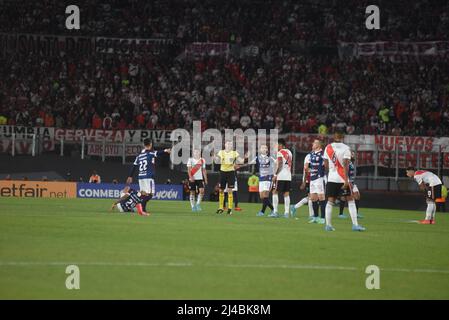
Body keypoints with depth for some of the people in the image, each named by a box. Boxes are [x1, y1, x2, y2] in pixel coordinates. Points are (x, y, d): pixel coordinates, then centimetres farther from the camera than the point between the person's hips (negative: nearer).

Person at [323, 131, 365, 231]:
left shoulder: (328, 148, 4)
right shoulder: (346, 148, -7)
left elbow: (326, 165, 10)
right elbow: (346, 165, -13)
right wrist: (346, 180, -14)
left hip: (331, 178, 3)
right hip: (342, 179, -3)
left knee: (330, 201, 8)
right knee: (350, 201, 4)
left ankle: (328, 225, 3)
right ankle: (355, 224, -1)